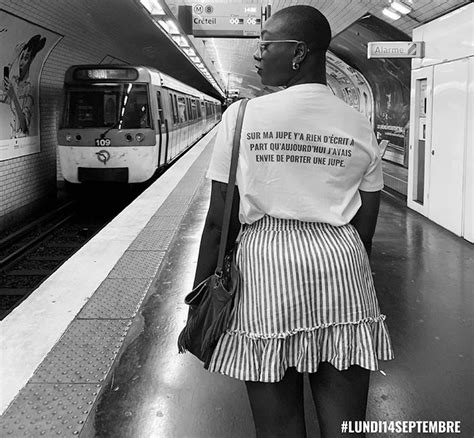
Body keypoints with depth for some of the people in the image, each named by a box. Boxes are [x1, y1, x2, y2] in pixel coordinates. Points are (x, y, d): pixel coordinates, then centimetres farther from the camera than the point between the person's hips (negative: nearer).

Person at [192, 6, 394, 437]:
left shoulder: (242, 116, -4)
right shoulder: (360, 127, 5)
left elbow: (219, 220, -4)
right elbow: (366, 228, 8)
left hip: (265, 261, -2)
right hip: (343, 267, 3)